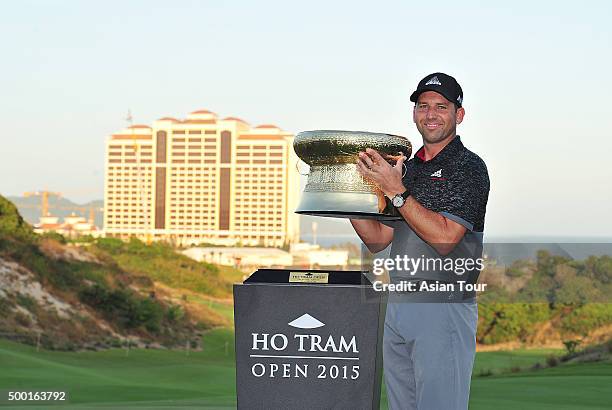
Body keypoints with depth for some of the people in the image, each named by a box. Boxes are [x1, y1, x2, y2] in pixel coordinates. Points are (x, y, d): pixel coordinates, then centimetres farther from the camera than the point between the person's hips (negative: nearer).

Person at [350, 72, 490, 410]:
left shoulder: (469, 167, -7)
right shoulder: (406, 168, 16)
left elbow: (445, 237, -18)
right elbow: (377, 240, 13)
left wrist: (396, 191, -20)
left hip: (444, 309, -7)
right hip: (397, 306, 7)